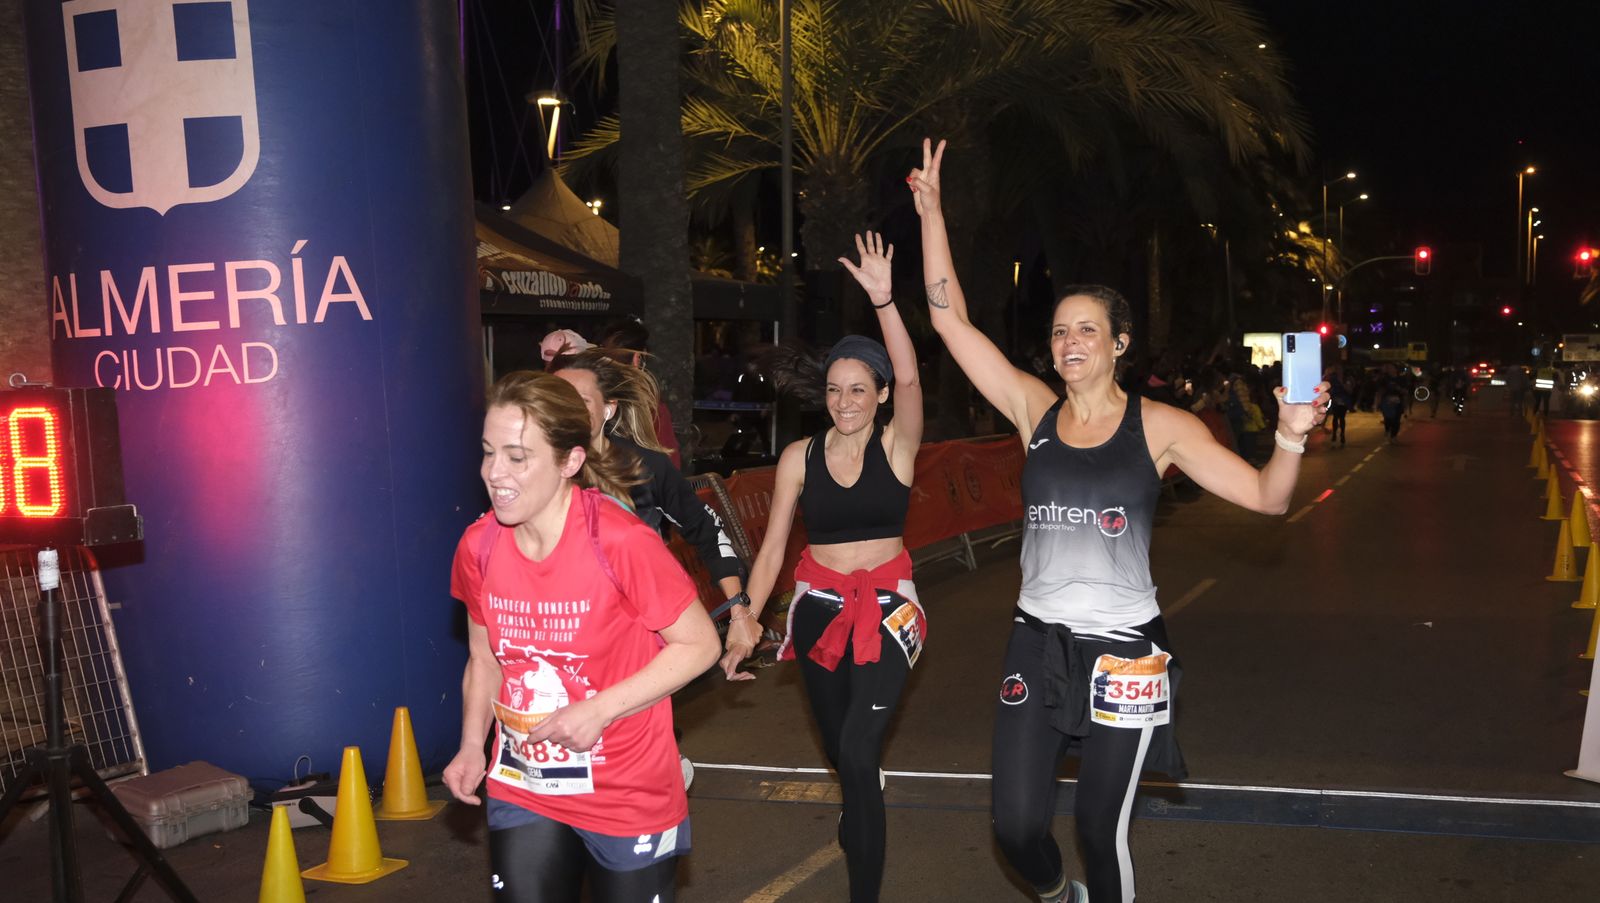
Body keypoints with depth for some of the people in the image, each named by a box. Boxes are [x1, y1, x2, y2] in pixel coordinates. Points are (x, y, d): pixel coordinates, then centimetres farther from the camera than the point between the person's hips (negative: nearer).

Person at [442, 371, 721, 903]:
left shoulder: (622, 543, -23)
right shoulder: (478, 546, -7)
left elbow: (699, 644, -15)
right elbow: (484, 657, 8)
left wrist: (602, 710, -22)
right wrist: (473, 747, -6)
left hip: (630, 798, -3)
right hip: (523, 795, 4)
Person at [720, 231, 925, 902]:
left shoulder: (896, 446, -7)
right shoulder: (799, 457, -2)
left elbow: (909, 378, -25)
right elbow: (773, 546, -1)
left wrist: (882, 299, -34)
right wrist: (747, 614, -12)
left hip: (886, 608, -3)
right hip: (819, 608, 3)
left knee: (859, 751, -16)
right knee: (837, 745, 17)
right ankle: (861, 817, 51)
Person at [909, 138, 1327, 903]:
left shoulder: (1159, 426, -3)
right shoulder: (1034, 411, 2)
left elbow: (1268, 497, -4)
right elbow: (950, 321, 1)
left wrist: (1291, 437, -24)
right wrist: (931, 213, -2)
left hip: (1122, 649, -2)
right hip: (1037, 641, 2)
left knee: (1100, 830, 5)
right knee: (1016, 826, 3)